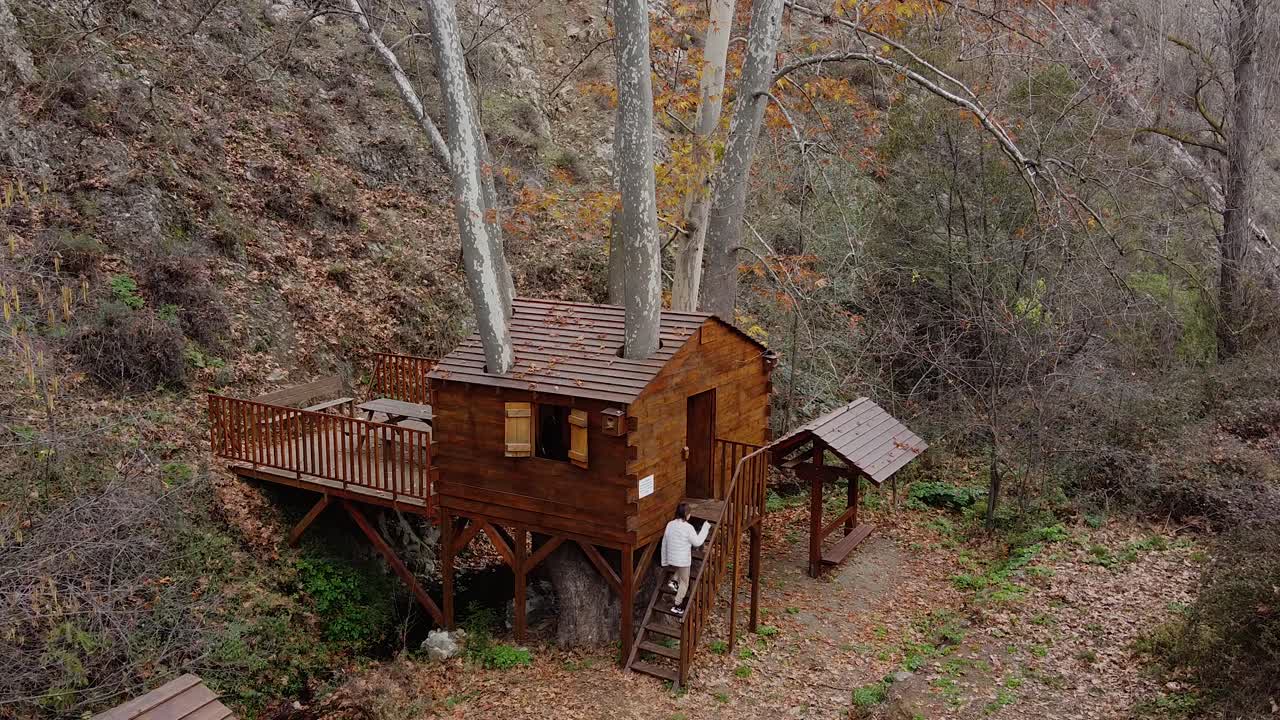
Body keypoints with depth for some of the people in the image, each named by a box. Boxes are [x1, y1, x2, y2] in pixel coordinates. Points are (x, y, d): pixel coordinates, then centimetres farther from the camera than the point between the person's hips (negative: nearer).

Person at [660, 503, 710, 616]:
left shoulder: (670, 525, -2)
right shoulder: (688, 527, -20)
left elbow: (664, 544, 5)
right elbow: (697, 542, -9)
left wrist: (664, 561, 16)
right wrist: (705, 528, 1)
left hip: (671, 559, 6)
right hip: (683, 560, -6)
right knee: (684, 582, 13)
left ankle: (674, 581, 15)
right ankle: (677, 606, 17)